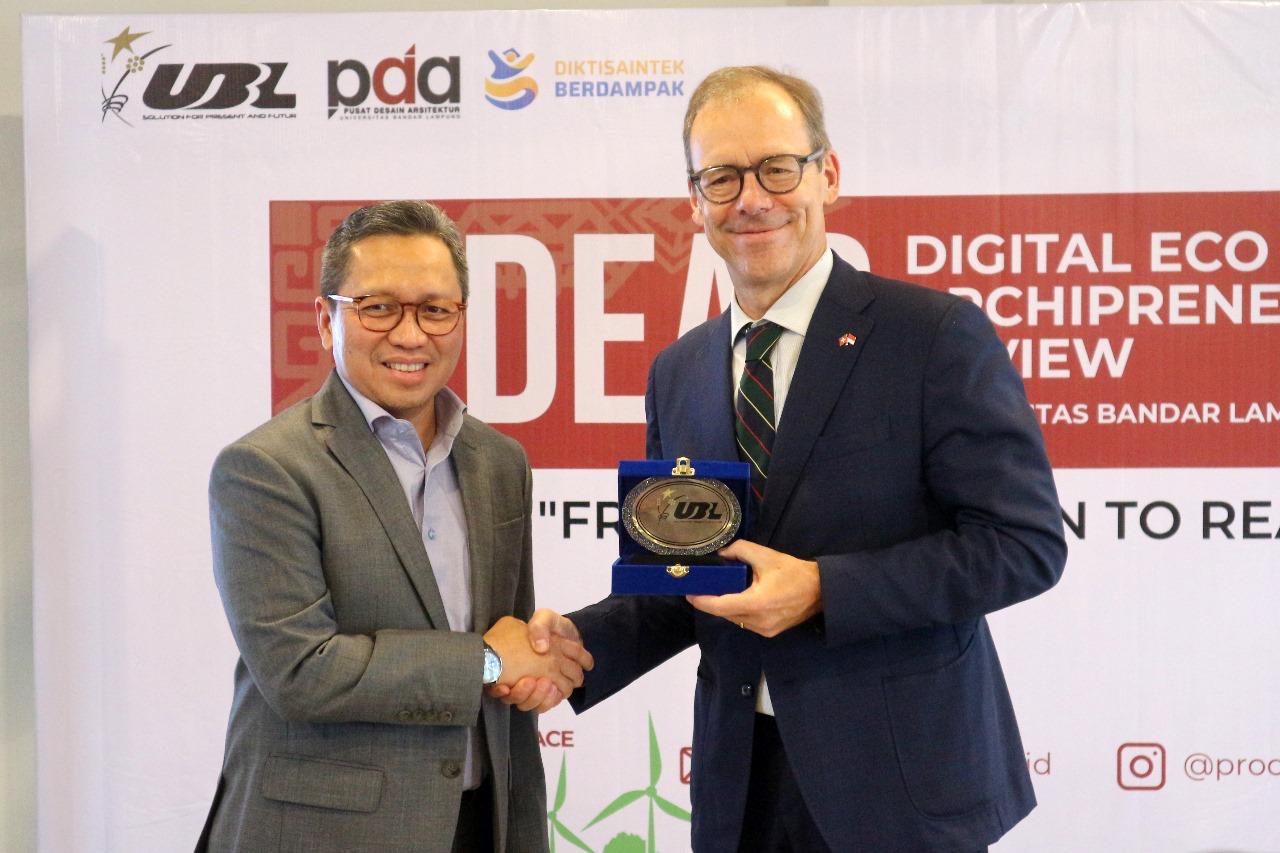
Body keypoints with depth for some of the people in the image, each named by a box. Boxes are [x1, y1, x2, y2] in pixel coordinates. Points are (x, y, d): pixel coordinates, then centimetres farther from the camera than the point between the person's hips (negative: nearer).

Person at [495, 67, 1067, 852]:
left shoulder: (937, 335, -10)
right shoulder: (677, 374, 7)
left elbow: (1026, 542, -13)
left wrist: (820, 590, -20)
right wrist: (579, 642, -6)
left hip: (902, 783, -4)